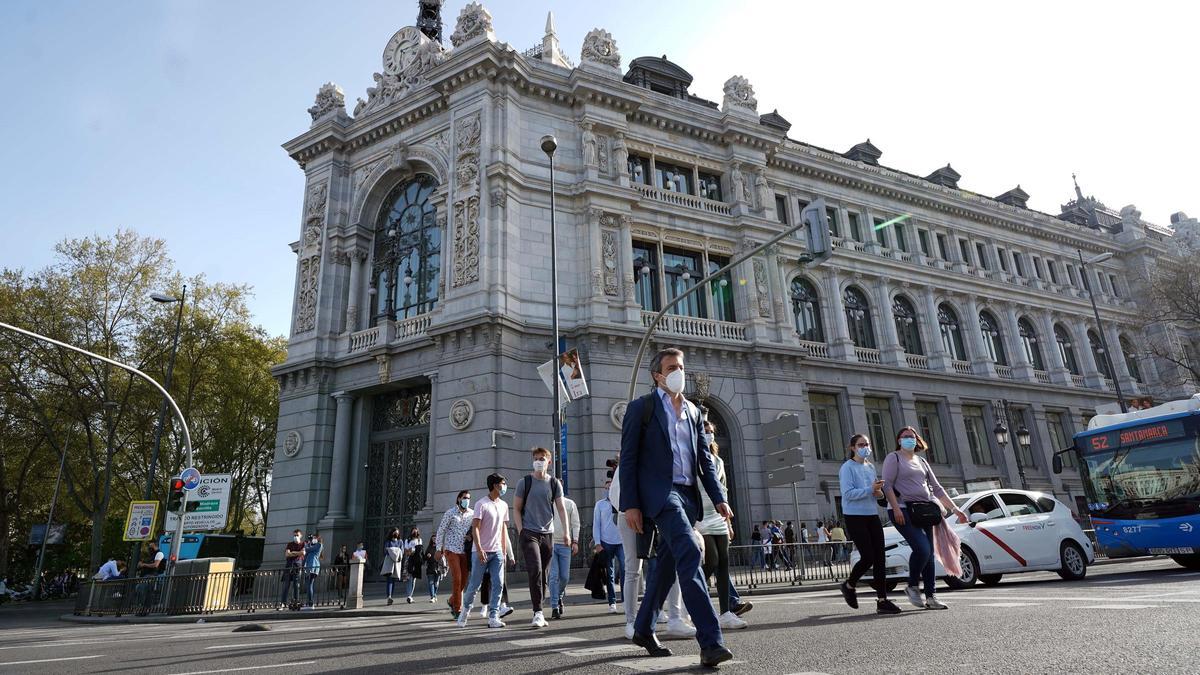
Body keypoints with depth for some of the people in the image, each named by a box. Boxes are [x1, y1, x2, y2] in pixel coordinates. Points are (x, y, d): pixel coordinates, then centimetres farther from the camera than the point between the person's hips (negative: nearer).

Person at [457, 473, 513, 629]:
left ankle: (493, 617, 1)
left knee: (498, 584, -3)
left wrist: (504, 550, 13)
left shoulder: (504, 505, 10)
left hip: (497, 552, 5)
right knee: (474, 584, 4)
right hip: (482, 551, -5)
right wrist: (479, 549, -20)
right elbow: (475, 527, -13)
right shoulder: (481, 504, -9)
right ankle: (465, 610, 28)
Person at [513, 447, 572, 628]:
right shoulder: (524, 482, 1)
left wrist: (566, 531, -3)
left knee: (543, 574, 8)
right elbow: (516, 509, 3)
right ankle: (538, 613, -12)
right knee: (535, 570, -17)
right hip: (529, 533, -3)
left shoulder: (555, 483, 7)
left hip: (548, 534, 3)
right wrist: (521, 531, -7)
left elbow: (561, 508, 6)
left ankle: (538, 613, 20)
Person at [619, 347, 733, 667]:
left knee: (668, 564, 12)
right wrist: (630, 504, -11)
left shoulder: (693, 411, 17)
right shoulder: (641, 407, 1)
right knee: (689, 552, -22)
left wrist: (719, 497, 4)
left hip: (688, 494, 6)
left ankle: (644, 629, 29)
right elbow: (628, 458, -4)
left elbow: (705, 459, 16)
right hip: (660, 492, -6)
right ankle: (710, 641, -21)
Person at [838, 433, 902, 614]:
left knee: (880, 558, 0)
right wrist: (870, 490, -25)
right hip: (855, 517, -7)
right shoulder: (847, 467, -7)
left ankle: (882, 600, 4)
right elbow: (848, 493, -17)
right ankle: (849, 585, 16)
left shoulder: (871, 467, 15)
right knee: (868, 557, -9)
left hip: (872, 516, 7)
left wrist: (879, 492, 1)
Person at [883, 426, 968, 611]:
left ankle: (930, 597, 9)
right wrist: (896, 508, -20)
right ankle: (912, 586, 0)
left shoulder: (922, 462, 21)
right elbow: (887, 485, -9)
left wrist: (955, 509, 13)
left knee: (929, 553, 3)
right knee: (922, 548, -19)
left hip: (923, 511, 7)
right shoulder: (894, 458, 1)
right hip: (903, 511, -7)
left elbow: (936, 488, 21)